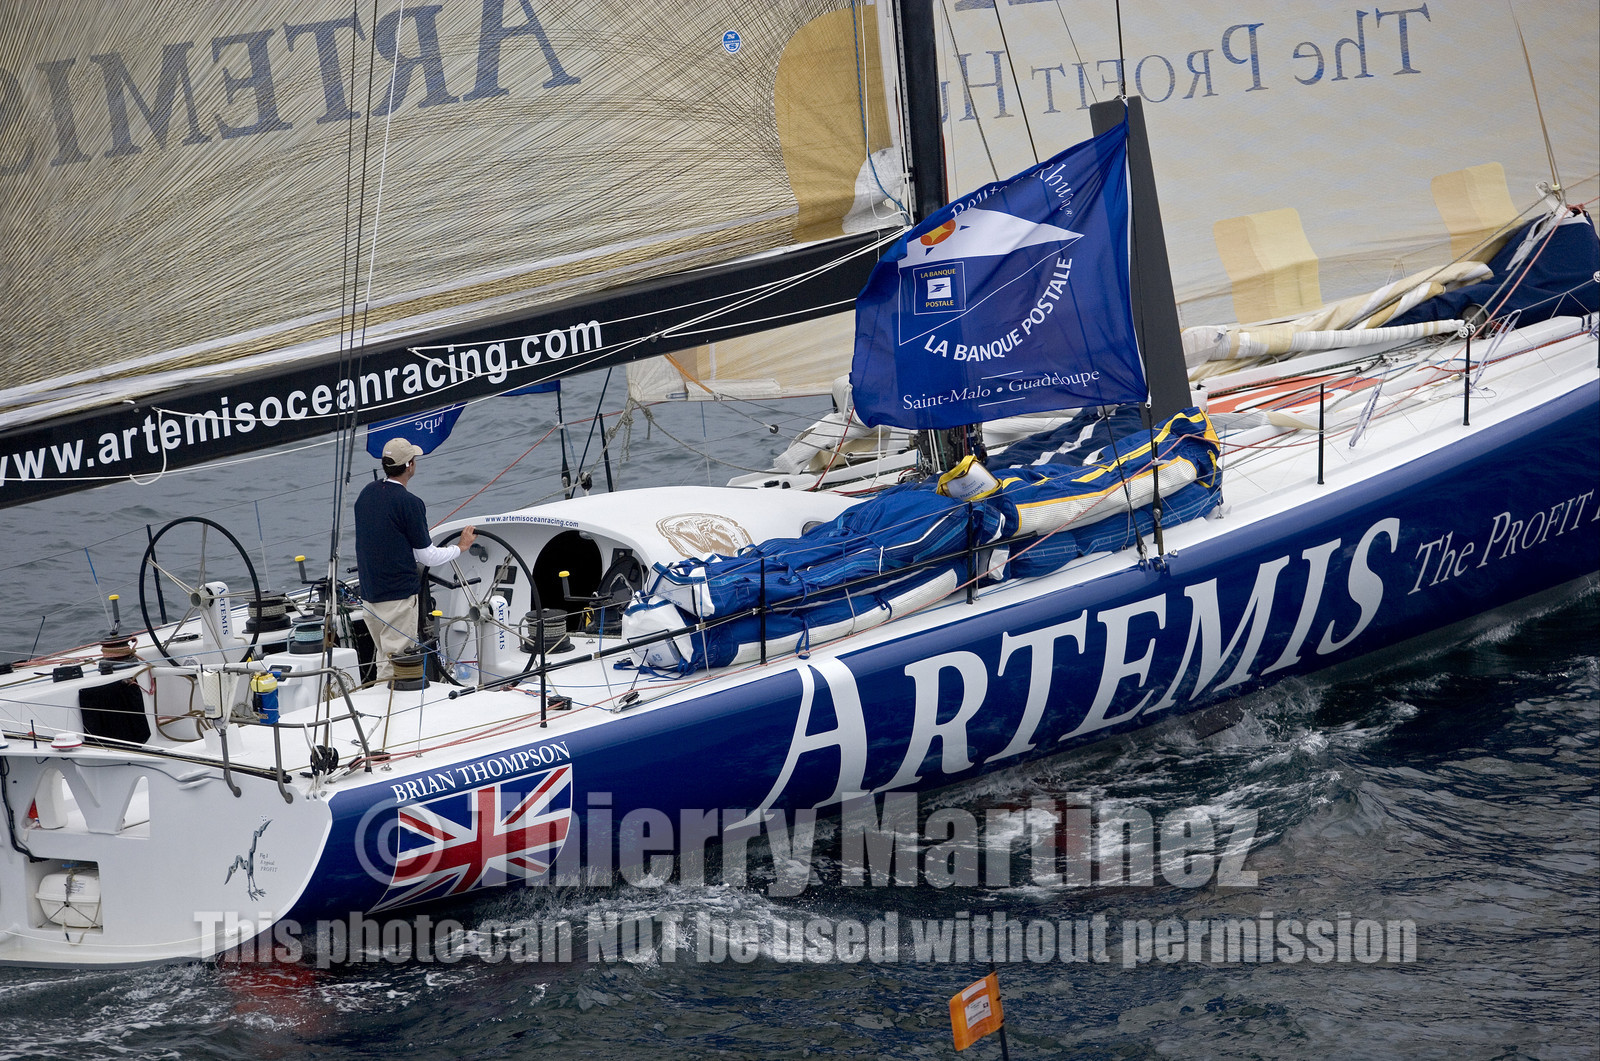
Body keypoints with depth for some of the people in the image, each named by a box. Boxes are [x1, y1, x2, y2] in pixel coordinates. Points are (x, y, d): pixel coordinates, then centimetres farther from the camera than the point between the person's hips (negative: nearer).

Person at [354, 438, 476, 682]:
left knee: (385, 657, 19)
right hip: (398, 593, -8)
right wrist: (461, 547, 5)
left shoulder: (366, 493, 6)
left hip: (368, 591, 8)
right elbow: (428, 557, -11)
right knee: (394, 663, -3)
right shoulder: (409, 503, -18)